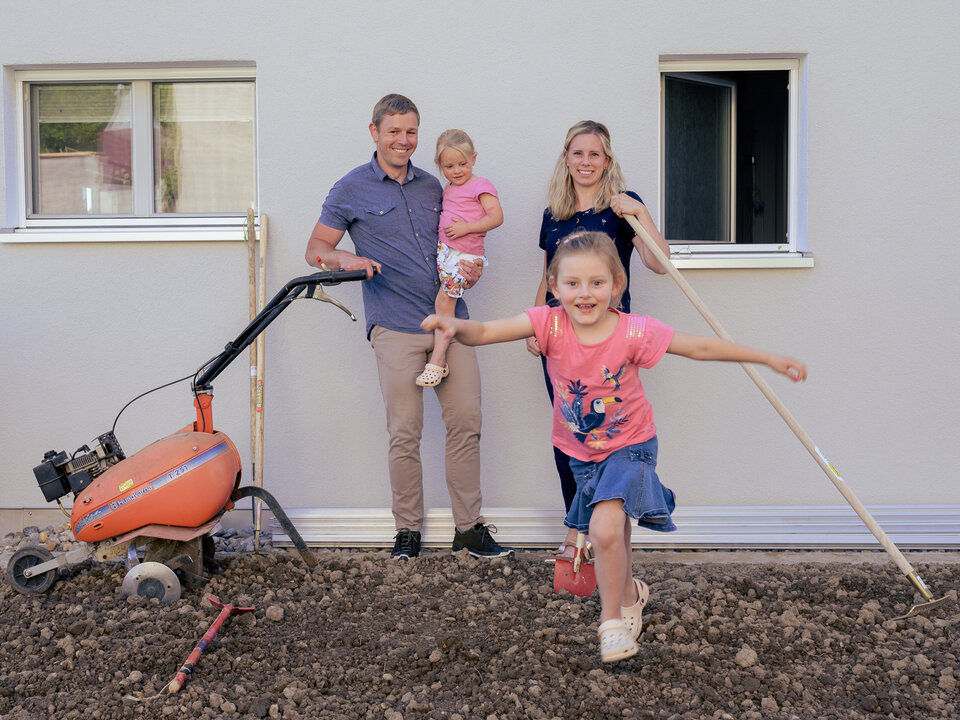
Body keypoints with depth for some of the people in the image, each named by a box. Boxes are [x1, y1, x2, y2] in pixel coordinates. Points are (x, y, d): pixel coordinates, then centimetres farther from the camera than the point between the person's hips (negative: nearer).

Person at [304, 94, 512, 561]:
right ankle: (407, 530, 11)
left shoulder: (431, 185, 17)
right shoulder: (352, 189, 5)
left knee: (466, 422, 2)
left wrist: (469, 269, 4)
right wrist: (347, 259, -16)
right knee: (404, 433, -3)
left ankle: (469, 527, 11)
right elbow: (316, 249, 5)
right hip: (397, 328, -4)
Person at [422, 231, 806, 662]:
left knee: (605, 528, -24)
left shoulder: (633, 332, -23)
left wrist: (769, 359, -11)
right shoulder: (550, 324, -20)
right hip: (580, 452, 3)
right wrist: (456, 326, -53)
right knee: (611, 537, 21)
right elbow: (486, 332, -30)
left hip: (628, 446, -3)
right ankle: (629, 594, 52)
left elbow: (700, 347, -14)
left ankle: (612, 618, -1)